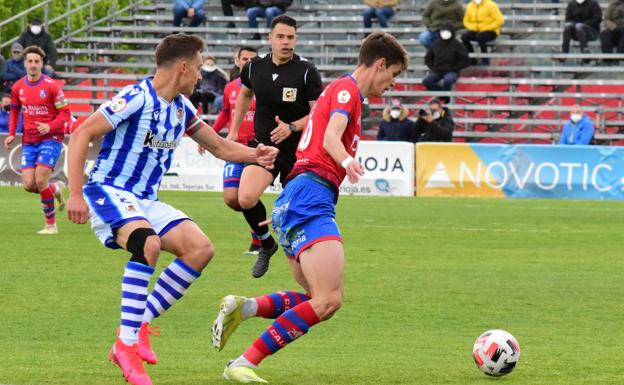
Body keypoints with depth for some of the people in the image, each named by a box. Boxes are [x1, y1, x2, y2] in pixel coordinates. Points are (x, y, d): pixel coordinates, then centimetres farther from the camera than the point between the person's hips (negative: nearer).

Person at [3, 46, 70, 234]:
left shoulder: (51, 86, -10)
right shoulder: (18, 87, 5)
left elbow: (65, 114, -8)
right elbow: (14, 111, 20)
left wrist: (50, 127, -24)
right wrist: (12, 134, 6)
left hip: (50, 139, -5)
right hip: (29, 141, 5)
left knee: (41, 180, -16)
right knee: (29, 184, -8)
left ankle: (51, 224, -1)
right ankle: (55, 188, 26)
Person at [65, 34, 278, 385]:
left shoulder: (182, 108, 10)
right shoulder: (137, 98, -16)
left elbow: (219, 146, 23)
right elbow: (82, 135, -17)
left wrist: (255, 155, 3)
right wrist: (76, 194, -23)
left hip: (145, 201, 9)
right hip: (108, 192, -9)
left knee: (201, 249, -9)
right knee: (148, 243, -36)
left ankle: (140, 327, -5)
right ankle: (127, 346, -32)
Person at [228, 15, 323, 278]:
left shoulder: (306, 72, -11)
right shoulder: (254, 68, 1)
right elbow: (244, 94, 23)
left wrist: (292, 127, -25)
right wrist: (233, 131, 22)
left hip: (297, 151, -2)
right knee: (246, 198, -20)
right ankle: (266, 244, 7)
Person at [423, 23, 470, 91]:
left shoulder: (457, 45, -2)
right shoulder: (435, 44, 8)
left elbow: (465, 61, -3)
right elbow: (428, 58, 19)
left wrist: (453, 68, -11)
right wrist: (433, 68, 2)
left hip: (451, 72, -4)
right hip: (437, 72, 4)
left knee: (448, 80, -39)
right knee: (426, 81, -24)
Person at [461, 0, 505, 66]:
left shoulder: (491, 5, -10)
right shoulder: (470, 7, 7)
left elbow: (500, 20, -15)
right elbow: (466, 21, 14)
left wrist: (486, 28, -19)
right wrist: (473, 27, -7)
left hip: (490, 31, -5)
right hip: (476, 31, 5)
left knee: (479, 37, -37)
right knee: (464, 37, -23)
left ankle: (485, 60, -21)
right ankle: (472, 60, -13)